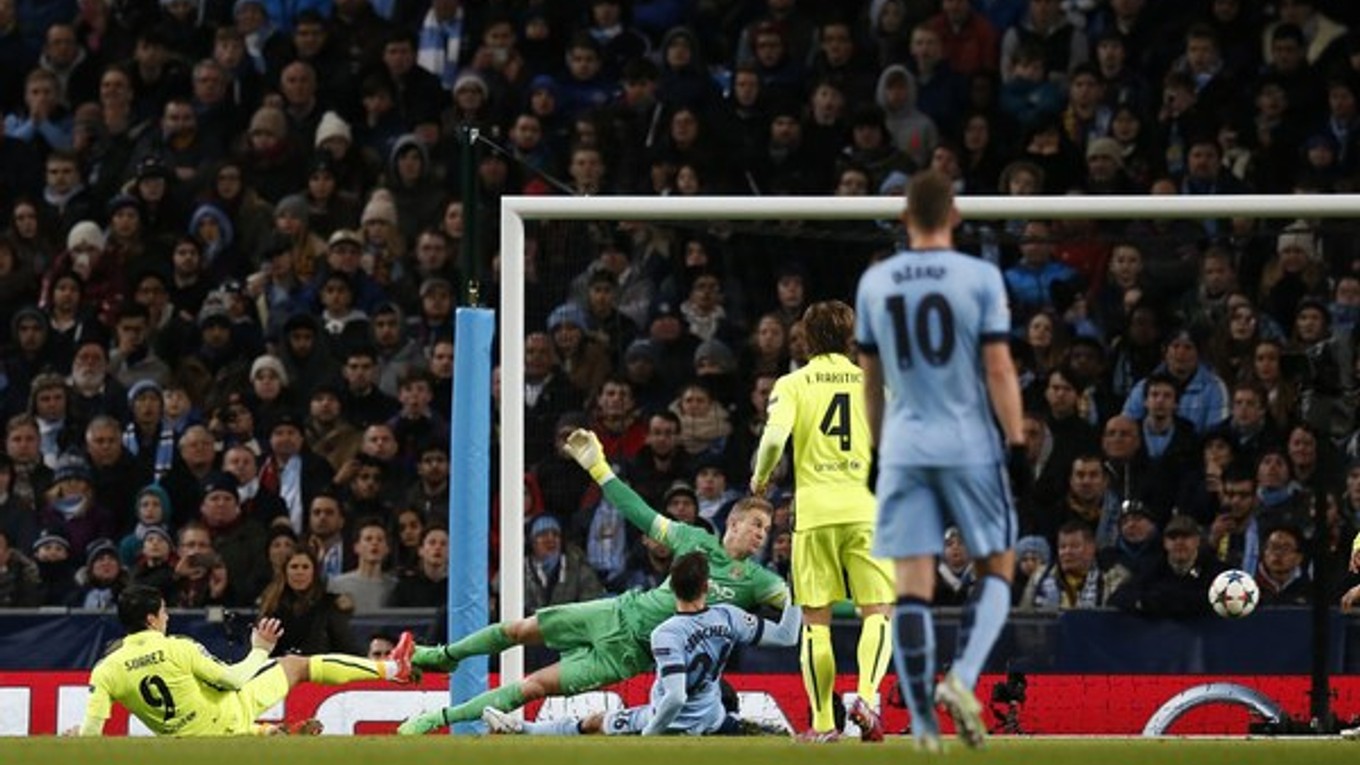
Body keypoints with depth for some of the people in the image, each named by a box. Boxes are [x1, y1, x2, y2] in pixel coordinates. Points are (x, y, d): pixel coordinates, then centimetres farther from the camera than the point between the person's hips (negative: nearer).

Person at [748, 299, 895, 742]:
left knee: (816, 621, 6)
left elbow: (774, 436, -11)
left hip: (814, 511, -1)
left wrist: (760, 479, 7)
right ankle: (866, 696, -20)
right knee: (878, 613, 3)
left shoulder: (793, 384, 4)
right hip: (866, 509, 1)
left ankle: (823, 723, 5)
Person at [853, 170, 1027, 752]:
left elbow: (870, 378, 13)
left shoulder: (874, 282, 5)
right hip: (970, 446, -2)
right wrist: (1018, 444, -4)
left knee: (911, 584, 2)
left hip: (904, 447, 3)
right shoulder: (980, 278, -5)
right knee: (996, 570, 10)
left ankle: (922, 721, -3)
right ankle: (962, 678, -12)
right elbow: (999, 370, -8)